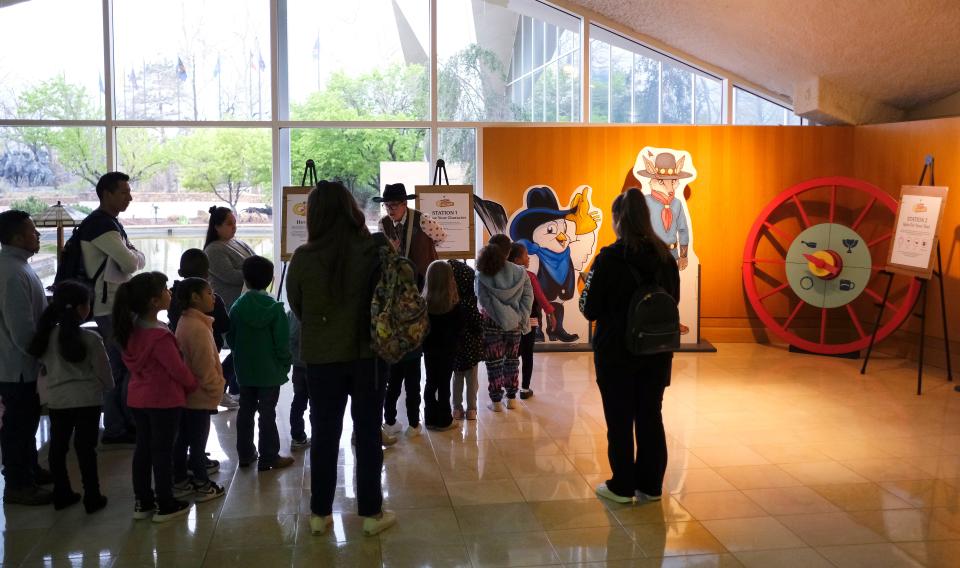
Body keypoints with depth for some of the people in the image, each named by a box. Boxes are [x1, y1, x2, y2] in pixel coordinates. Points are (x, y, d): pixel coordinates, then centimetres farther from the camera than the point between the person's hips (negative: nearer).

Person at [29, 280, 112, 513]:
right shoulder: (90, 338, -15)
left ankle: (61, 494, 25)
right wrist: (107, 387, 12)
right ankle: (92, 498, 9)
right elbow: (103, 371, -7)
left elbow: (43, 365, 8)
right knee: (85, 448, 2)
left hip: (56, 399, 4)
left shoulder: (46, 336, -3)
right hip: (87, 400, -4)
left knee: (58, 447, 15)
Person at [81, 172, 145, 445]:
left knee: (117, 366, 14)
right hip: (111, 307, -10)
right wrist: (132, 254, -2)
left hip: (118, 305, 10)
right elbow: (130, 263, -22)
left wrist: (130, 255, -4)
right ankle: (126, 425, 4)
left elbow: (140, 260, 16)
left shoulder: (111, 223, 16)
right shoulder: (100, 224, -16)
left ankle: (116, 427, 23)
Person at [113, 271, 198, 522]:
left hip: (138, 397, 8)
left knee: (143, 449, 15)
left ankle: (143, 501, 25)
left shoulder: (131, 328, 0)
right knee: (163, 451, 3)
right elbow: (178, 368, -18)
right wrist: (193, 385, -1)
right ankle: (165, 505, 13)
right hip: (164, 399, -8)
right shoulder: (159, 335, -25)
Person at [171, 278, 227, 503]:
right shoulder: (199, 328, -21)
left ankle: (180, 482, 25)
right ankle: (202, 487, 10)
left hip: (184, 394, 9)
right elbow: (204, 366, -22)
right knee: (198, 442, 0)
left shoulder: (185, 322, 10)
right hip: (200, 396, -9)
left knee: (182, 439, 15)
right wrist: (217, 387, -9)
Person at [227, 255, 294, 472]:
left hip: (244, 370, 3)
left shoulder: (237, 307, -5)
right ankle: (269, 458, 7)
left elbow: (230, 339, 2)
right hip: (270, 371, -3)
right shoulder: (275, 308, -14)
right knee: (268, 413, 3)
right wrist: (286, 364, 0)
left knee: (245, 411, 15)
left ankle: (245, 454, 22)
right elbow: (282, 342, -14)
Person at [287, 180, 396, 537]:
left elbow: (296, 307, 3)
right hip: (367, 352, 0)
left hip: (321, 356, 1)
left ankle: (320, 514, 20)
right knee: (368, 432, 10)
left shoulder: (303, 258, -10)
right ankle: (371, 512, 17)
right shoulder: (373, 250, -13)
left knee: (324, 433, 12)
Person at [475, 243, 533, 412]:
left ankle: (496, 401, 10)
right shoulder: (519, 273, -5)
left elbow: (485, 302, -19)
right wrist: (521, 318, -9)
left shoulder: (482, 278, -13)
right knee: (512, 360, 18)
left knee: (494, 362, 7)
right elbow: (528, 296, -9)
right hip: (514, 324, 3)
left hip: (492, 324, -3)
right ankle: (512, 398, 23)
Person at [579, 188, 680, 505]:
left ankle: (622, 487, 17)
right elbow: (673, 301, 10)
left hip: (616, 352, -4)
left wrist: (586, 292, 8)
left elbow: (590, 311, -11)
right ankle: (650, 486, 21)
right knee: (651, 417, 13)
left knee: (619, 420, 8)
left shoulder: (609, 258, -15)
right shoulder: (665, 257, 0)